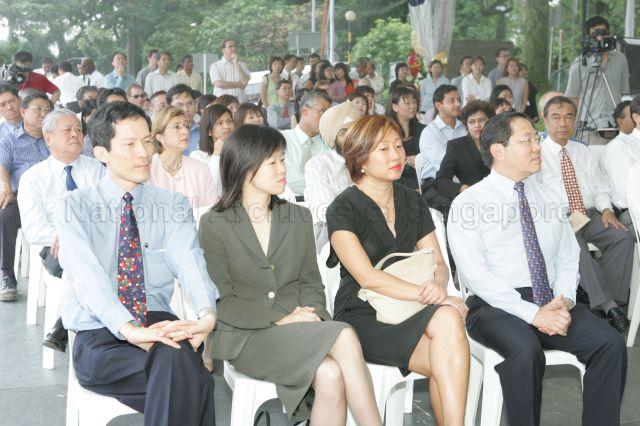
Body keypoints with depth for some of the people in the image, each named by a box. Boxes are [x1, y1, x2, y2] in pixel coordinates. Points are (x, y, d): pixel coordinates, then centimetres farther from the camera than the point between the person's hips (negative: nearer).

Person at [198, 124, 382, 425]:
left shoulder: (299, 218, 13)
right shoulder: (214, 225, 1)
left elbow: (311, 282, 13)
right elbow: (223, 301, -4)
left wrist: (311, 312, -10)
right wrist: (280, 320, -16)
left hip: (298, 327, 4)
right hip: (244, 335, -3)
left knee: (330, 376, -32)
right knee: (344, 337, -29)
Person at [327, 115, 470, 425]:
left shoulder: (412, 202, 13)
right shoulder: (343, 209, -4)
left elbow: (438, 262, 12)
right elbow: (367, 277, -15)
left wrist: (439, 286, -13)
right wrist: (426, 295, -21)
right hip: (364, 316, -4)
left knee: (448, 318, -31)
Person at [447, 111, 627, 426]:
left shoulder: (549, 197, 16)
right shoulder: (467, 204, -2)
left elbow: (569, 259, 14)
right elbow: (475, 274, -12)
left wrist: (564, 301, -8)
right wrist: (533, 314, -19)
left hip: (551, 303, 5)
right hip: (496, 306, -5)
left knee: (611, 343, -19)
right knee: (526, 350, -35)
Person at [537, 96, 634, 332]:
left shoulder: (583, 151, 20)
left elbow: (600, 187, 20)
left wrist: (606, 209, -2)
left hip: (589, 215, 5)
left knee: (623, 237, -23)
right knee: (574, 246, -36)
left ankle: (612, 300, -22)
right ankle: (607, 304, -33)